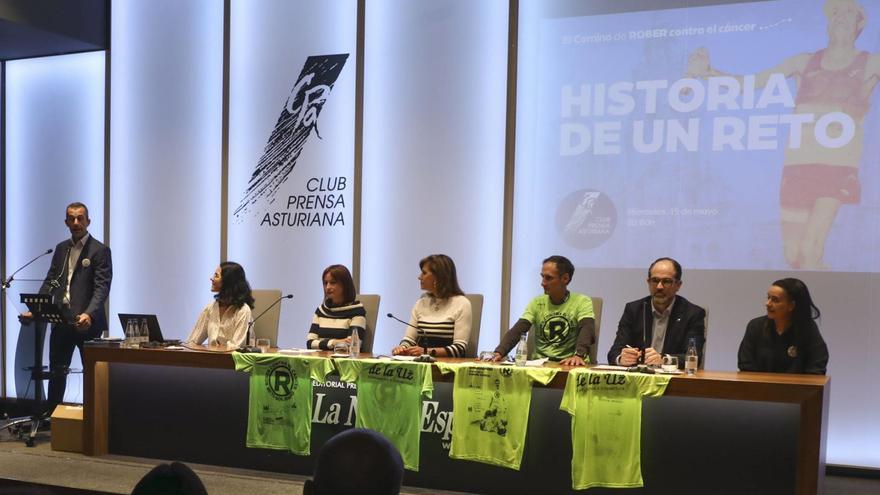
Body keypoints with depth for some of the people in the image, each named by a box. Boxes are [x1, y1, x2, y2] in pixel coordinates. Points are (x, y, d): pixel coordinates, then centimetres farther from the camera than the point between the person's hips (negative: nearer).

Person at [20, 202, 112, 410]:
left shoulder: (100, 250, -7)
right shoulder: (61, 248, 13)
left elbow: (102, 287, -15)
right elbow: (49, 282, 13)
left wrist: (89, 314, -30)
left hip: (86, 321, -6)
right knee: (56, 370, 12)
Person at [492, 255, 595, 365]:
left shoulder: (582, 302, -1)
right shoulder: (537, 303, 9)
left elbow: (587, 330, -18)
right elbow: (517, 331, -2)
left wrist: (579, 355, -38)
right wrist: (499, 352, -21)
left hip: (570, 365, -2)